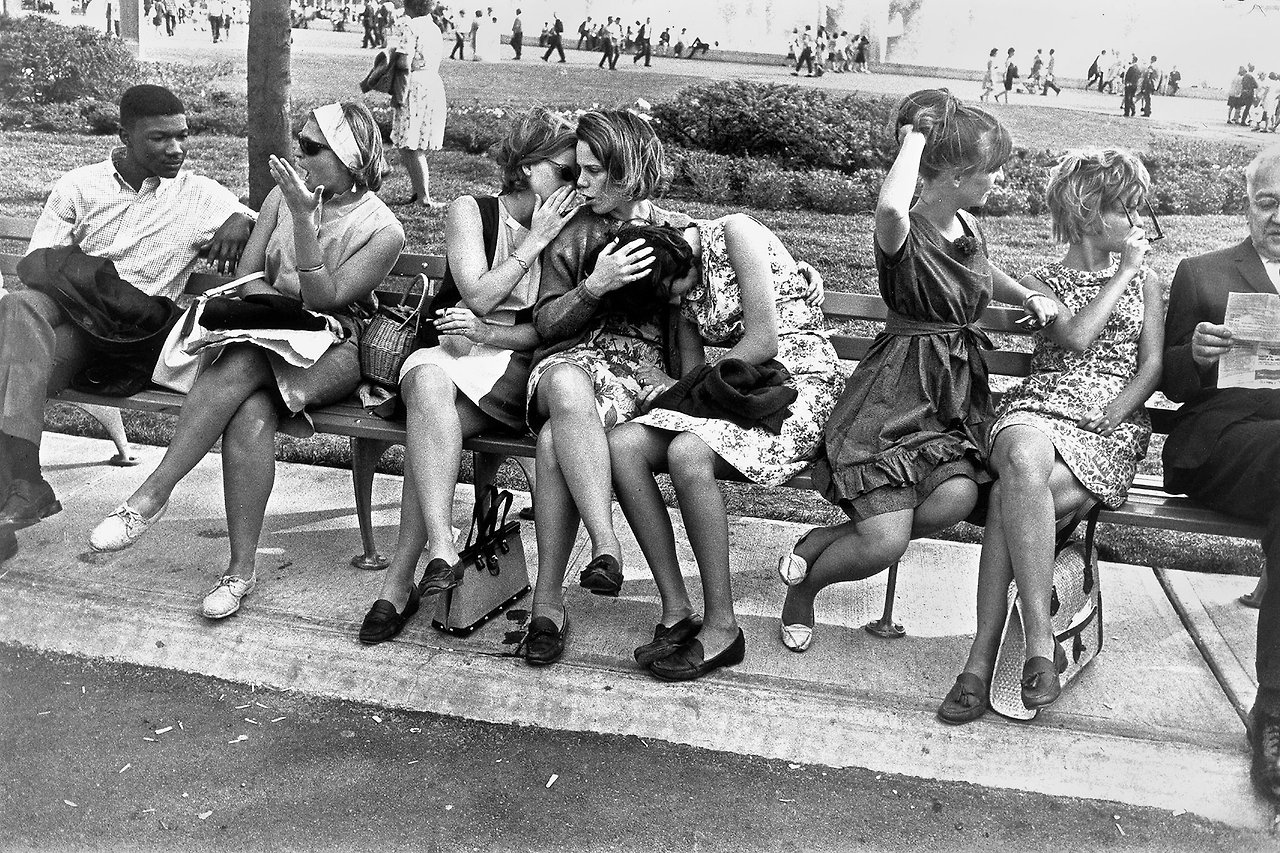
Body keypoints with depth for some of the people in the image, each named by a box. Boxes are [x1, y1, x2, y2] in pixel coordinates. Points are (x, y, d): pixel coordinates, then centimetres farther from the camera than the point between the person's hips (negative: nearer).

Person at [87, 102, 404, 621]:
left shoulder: (383, 231, -5)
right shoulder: (287, 193, 10)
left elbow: (323, 300, -14)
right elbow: (247, 275, 10)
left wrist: (304, 218, -21)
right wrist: (280, 302, -11)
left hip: (334, 352, -3)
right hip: (268, 337, 4)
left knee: (242, 365, -35)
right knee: (251, 413, -32)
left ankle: (153, 493, -29)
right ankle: (241, 569, -29)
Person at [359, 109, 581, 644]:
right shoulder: (471, 212, 7)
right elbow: (478, 296, -7)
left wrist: (490, 334, -11)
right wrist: (534, 243, -6)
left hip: (518, 367, 0)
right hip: (451, 355, 1)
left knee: (428, 424, -30)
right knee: (428, 380, -37)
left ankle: (400, 580, -28)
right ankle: (442, 552, -42)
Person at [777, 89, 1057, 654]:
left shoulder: (968, 226, 11)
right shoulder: (904, 233, -13)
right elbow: (890, 210, -41)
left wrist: (1030, 296, 15)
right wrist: (914, 139, -22)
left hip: (957, 395, 7)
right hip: (895, 394, -7)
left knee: (957, 498, -25)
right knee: (886, 541, -20)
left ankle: (821, 543, -2)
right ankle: (803, 587, 14)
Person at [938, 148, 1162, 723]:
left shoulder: (1145, 282, 23)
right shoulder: (1040, 282, 17)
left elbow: (1152, 367, 11)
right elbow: (1076, 337, -4)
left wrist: (1109, 418, -7)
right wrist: (1124, 270, 5)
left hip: (1115, 423, 0)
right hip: (1039, 407, 0)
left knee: (1012, 497, -34)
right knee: (1023, 464, -40)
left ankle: (984, 656, -32)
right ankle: (1041, 641, -38)